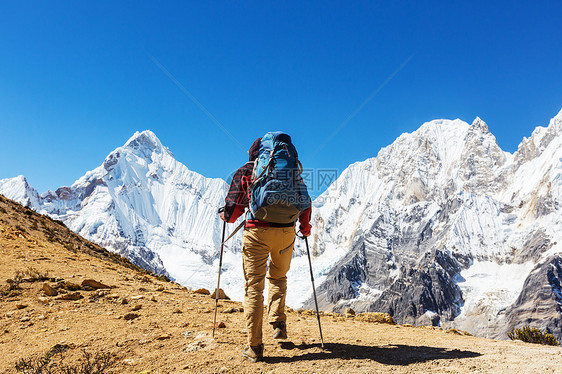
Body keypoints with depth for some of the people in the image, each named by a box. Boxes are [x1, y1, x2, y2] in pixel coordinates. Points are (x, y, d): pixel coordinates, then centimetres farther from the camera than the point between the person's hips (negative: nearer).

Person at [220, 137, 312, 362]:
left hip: (256, 232, -2)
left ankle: (254, 347, 4)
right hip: (286, 231, 3)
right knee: (278, 278, 26)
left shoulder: (245, 171, 8)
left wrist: (226, 217, 26)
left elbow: (233, 205, 3)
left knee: (253, 287, 3)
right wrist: (305, 227, 29)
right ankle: (278, 323, 14)